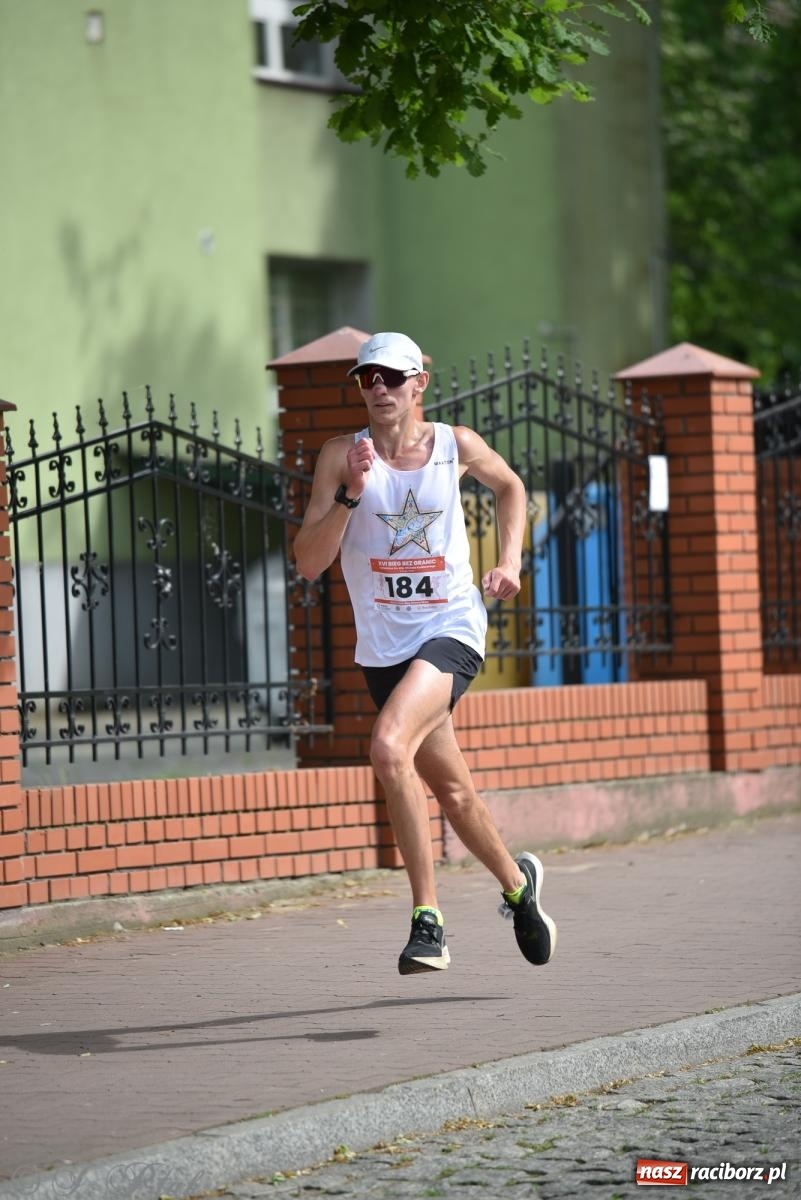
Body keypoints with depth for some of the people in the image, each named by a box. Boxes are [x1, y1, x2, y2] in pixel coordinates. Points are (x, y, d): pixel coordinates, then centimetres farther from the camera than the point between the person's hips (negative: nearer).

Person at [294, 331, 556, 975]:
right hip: (384, 646, 3)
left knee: (390, 748, -28)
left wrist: (510, 560, 8)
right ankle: (517, 882, 43)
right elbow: (309, 562, -10)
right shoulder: (342, 456, -4)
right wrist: (350, 494, -22)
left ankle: (427, 919, -21)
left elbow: (511, 487, 21)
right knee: (451, 788, 15)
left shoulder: (456, 445, -2)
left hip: (452, 629, -3)